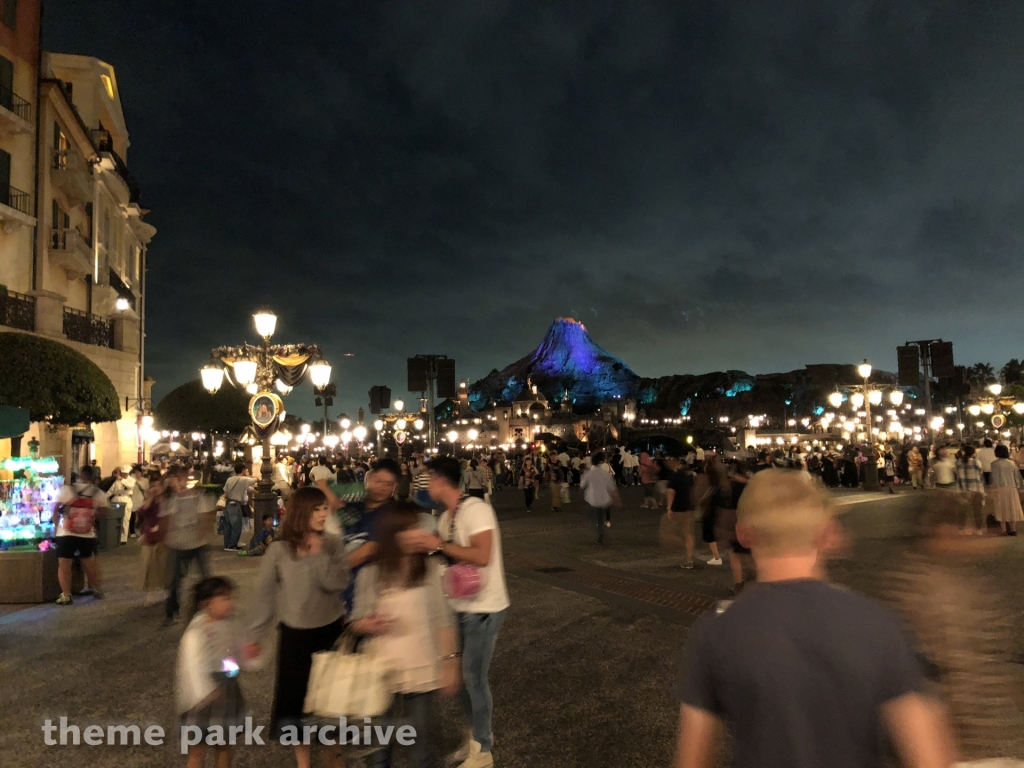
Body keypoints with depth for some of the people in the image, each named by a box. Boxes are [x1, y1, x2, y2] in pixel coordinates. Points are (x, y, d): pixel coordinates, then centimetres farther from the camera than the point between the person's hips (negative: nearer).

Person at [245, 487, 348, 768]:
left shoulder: (333, 544, -7)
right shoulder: (279, 550, -11)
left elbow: (338, 583, -18)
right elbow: (264, 594, -4)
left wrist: (319, 554, -22)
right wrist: (255, 635, -1)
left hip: (331, 629, 1)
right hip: (295, 632, -1)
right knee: (295, 693, 9)